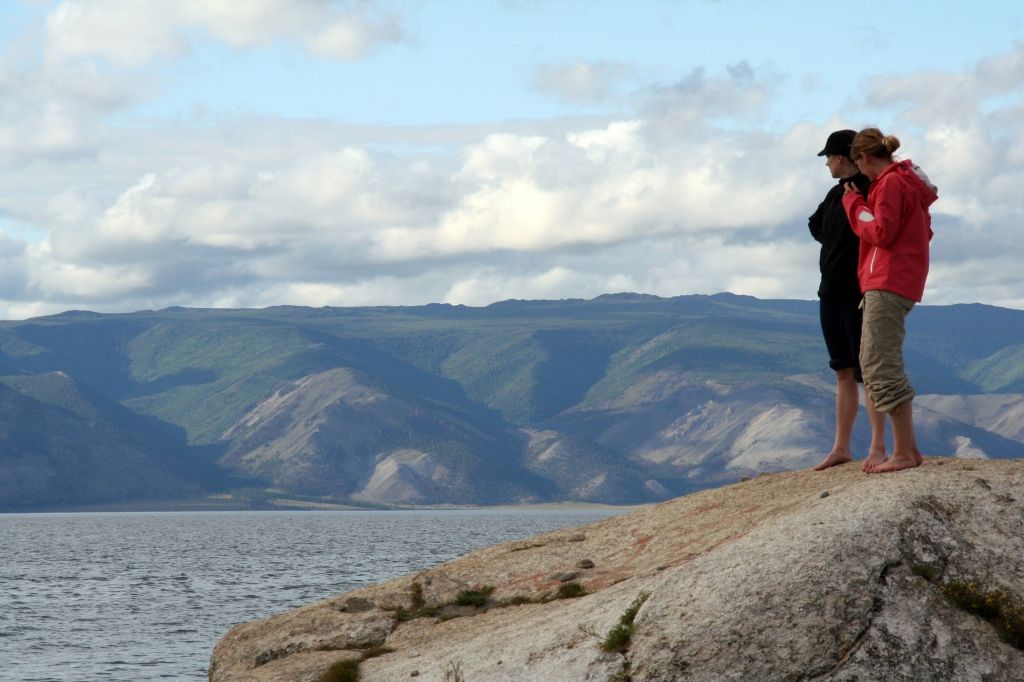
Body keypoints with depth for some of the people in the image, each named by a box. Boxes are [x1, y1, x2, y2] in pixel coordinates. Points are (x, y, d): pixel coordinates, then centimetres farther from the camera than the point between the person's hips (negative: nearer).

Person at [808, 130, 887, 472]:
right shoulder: (836, 193, 14)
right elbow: (815, 225, 29)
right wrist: (837, 244, 11)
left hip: (859, 297, -9)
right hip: (831, 295, 9)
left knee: (867, 372, -7)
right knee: (843, 372, 11)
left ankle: (878, 447, -3)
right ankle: (841, 447, 15)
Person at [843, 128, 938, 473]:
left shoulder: (891, 183, -12)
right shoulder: (906, 182, 19)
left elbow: (881, 232, -18)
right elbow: (923, 232, 20)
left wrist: (854, 205, -5)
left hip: (888, 284, -11)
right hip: (897, 284, 11)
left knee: (881, 367, -12)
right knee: (874, 365, 14)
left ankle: (904, 453, -15)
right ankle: (907, 447, 13)